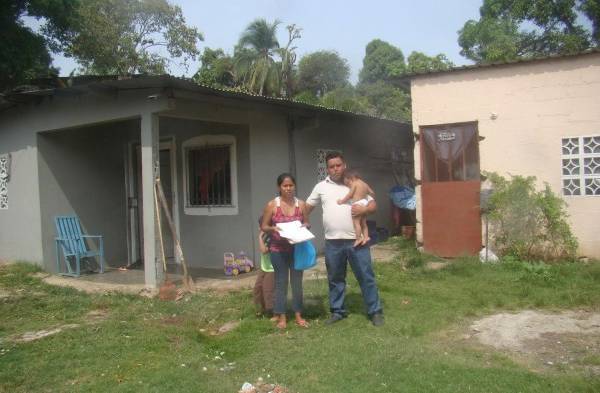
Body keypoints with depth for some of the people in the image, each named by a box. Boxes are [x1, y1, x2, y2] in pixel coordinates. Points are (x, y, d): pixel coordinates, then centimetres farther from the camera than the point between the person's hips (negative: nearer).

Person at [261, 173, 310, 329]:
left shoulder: (300, 204, 2)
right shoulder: (272, 205, -5)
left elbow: (306, 223, 12)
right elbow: (263, 227, 0)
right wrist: (273, 229, -20)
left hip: (297, 249, 2)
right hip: (278, 250, -2)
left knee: (297, 281, 9)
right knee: (281, 282, 4)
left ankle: (298, 315, 21)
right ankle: (282, 316, 14)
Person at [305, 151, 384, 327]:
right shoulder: (321, 187, 7)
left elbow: (373, 205, 4)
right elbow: (308, 206, 18)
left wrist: (364, 209, -16)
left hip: (356, 240, -1)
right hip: (333, 242, 2)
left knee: (366, 277, 2)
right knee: (335, 279, 12)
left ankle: (375, 311, 14)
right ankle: (337, 311, 26)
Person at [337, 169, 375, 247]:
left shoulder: (354, 183, -6)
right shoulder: (364, 184, 17)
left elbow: (350, 195, -11)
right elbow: (372, 193, 18)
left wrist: (342, 201, -2)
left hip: (358, 204, -9)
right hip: (365, 202, 9)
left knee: (356, 222, -8)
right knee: (363, 223, 15)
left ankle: (359, 238, -11)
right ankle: (366, 237, 11)